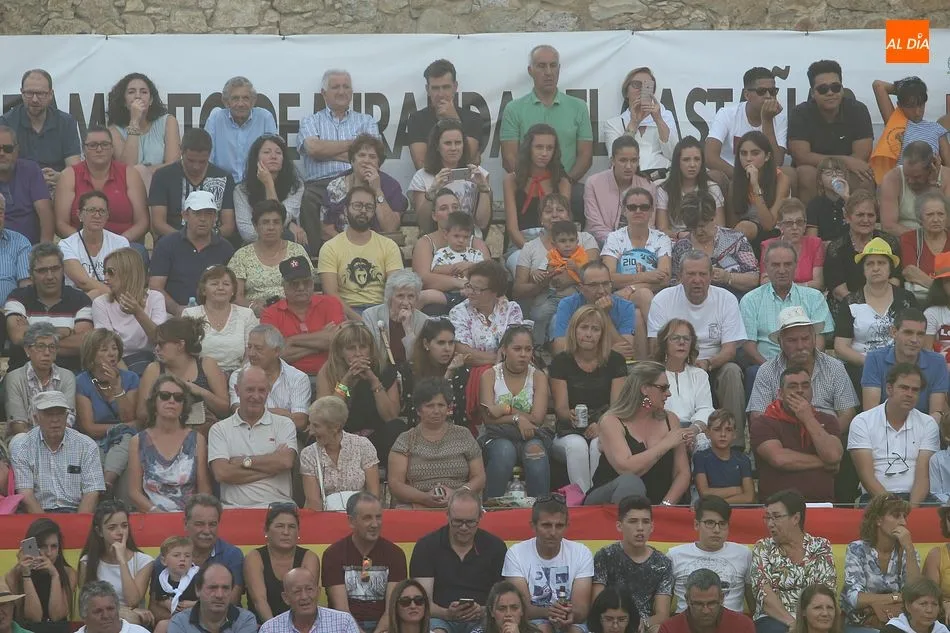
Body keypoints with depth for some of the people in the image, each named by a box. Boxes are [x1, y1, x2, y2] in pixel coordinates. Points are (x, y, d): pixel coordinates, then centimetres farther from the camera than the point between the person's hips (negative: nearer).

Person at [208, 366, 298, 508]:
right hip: (235, 507, 0)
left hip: (277, 506, 0)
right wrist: (272, 465, -3)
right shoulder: (219, 430, 12)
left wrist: (245, 461, -2)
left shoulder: (284, 425, 14)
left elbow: (286, 461, -5)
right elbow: (222, 473, -4)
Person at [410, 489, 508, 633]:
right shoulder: (426, 546, 6)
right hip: (440, 618, 0)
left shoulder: (496, 547, 10)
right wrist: (447, 613, -21)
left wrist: (483, 611, -16)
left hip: (481, 621, 0)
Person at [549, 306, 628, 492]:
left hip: (604, 431, 0)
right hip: (569, 434, 0)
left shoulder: (615, 361, 6)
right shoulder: (561, 362, 4)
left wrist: (602, 425, -22)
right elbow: (560, 407, -2)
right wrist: (570, 416, -28)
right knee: (577, 446, -35)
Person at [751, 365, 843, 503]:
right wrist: (822, 462, 0)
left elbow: (834, 456, 0)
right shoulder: (763, 423, 7)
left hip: (822, 502, 3)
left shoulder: (827, 421, 19)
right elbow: (779, 458, -10)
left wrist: (808, 419, 0)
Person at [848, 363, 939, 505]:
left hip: (916, 498, 2)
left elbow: (923, 474, 0)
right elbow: (866, 475, -4)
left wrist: (912, 507, -19)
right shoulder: (862, 423, 5)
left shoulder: (928, 424, 11)